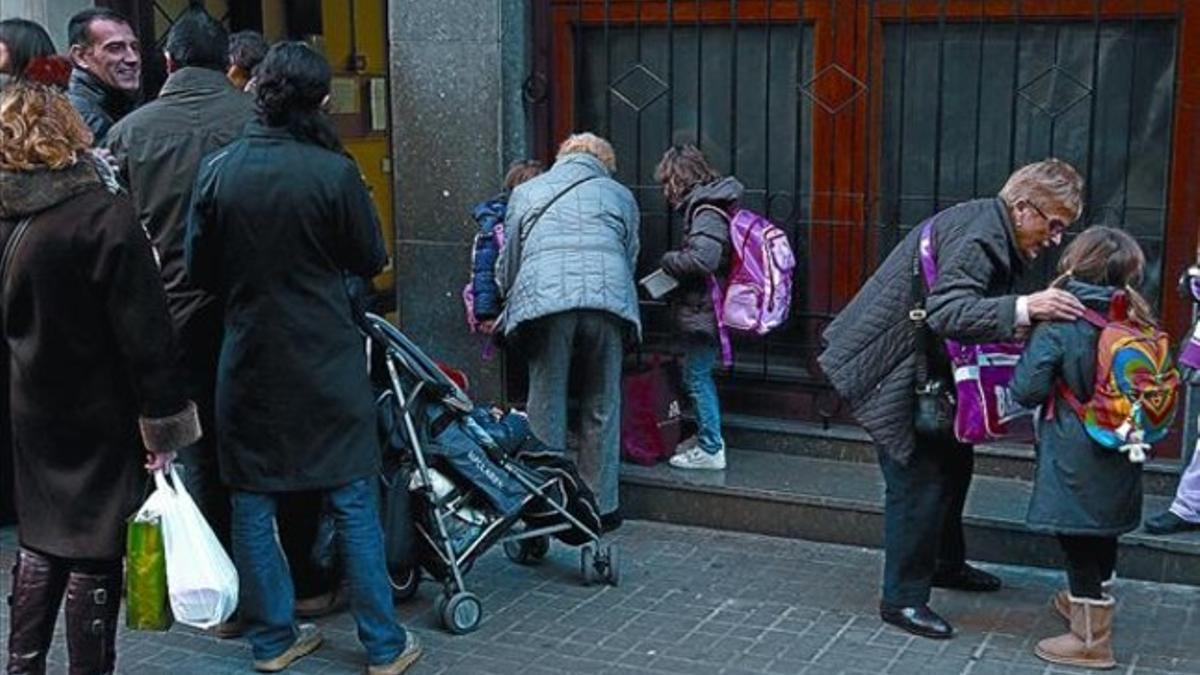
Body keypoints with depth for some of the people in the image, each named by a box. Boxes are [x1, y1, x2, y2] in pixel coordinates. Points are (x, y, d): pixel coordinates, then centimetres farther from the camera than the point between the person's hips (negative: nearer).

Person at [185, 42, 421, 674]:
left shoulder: (217, 170, -6)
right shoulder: (334, 172, -15)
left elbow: (198, 268, 3)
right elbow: (370, 259, -3)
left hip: (247, 359, 2)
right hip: (326, 361, -2)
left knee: (252, 503, 14)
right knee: (352, 503, 6)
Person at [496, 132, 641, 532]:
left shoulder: (527, 192, 25)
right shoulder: (620, 195, 26)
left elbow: (507, 262, 24)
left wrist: (512, 305, 39)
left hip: (544, 298, 0)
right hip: (608, 298, 1)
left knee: (546, 406, 7)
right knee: (602, 407, 10)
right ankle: (601, 505, 16)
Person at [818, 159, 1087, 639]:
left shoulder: (995, 231, 7)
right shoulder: (977, 236, -25)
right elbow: (947, 312, -38)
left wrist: (1020, 323, 0)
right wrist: (1022, 310, -47)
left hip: (926, 371, 11)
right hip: (893, 375, -11)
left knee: (953, 465, 21)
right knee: (918, 481, -7)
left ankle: (945, 563, 40)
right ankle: (902, 599, 5)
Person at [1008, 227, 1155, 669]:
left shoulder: (1059, 325, -17)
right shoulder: (1138, 325, -1)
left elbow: (1026, 390, -19)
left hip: (1075, 459, -6)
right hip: (1120, 463, 7)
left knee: (1078, 545, 4)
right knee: (1102, 539, 24)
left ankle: (1091, 640, 11)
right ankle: (1087, 603, 45)